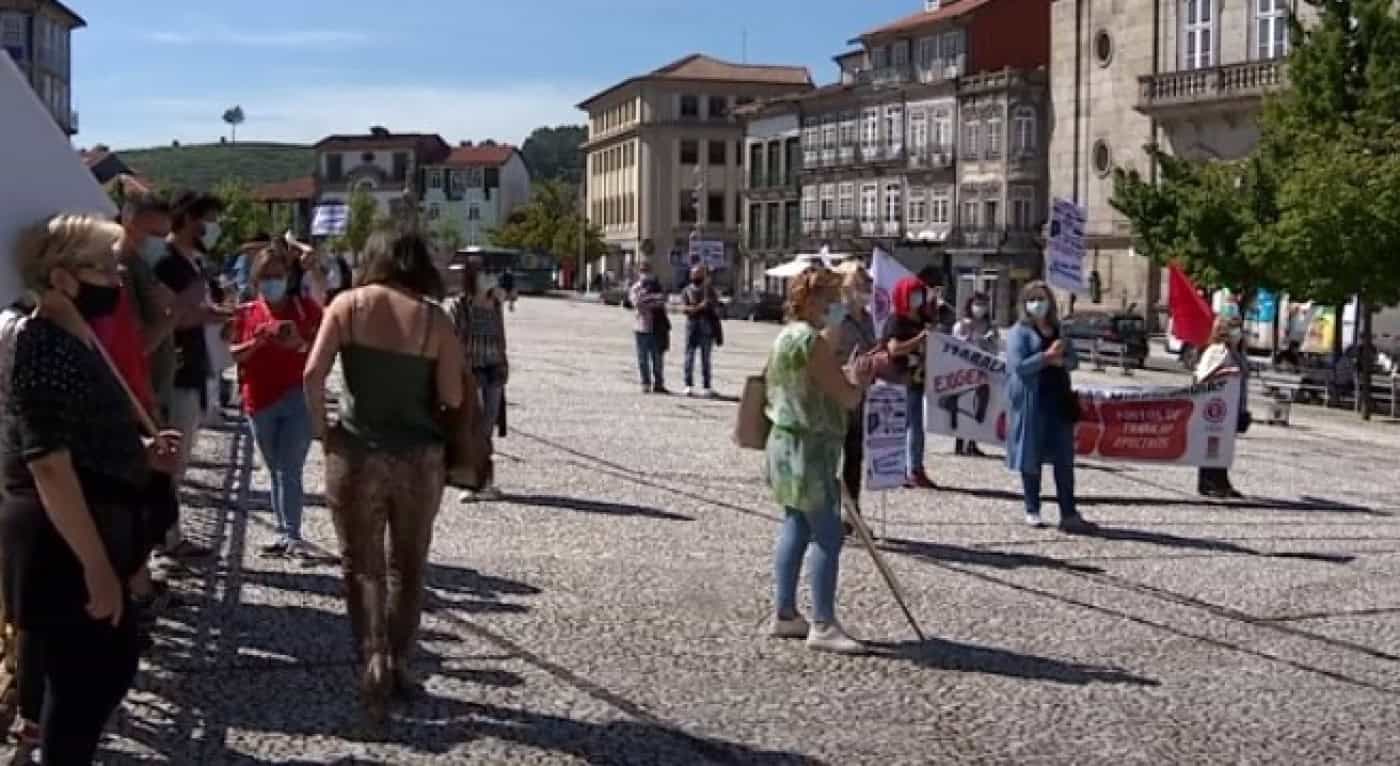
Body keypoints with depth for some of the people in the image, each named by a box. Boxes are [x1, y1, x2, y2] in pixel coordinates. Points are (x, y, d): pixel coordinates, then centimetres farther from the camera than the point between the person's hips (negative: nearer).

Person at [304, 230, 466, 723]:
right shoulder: (434, 320, -5)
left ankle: (373, 658, -7)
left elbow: (313, 374, -12)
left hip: (355, 453, -1)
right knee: (408, 566, 18)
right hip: (420, 457, 1)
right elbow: (452, 398, -7)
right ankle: (399, 663, 22)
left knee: (362, 564, 10)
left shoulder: (348, 305, -4)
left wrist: (320, 428, 1)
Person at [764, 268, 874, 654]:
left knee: (796, 528, 13)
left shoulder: (787, 335, 14)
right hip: (808, 446, -11)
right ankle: (823, 626, -5)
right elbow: (847, 397, -17)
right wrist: (865, 379, 2)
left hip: (788, 440, 11)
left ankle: (784, 615, 17)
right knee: (828, 536, -7)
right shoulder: (811, 340, -18)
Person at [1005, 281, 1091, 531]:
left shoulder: (1058, 331, 15)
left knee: (1064, 459, 1)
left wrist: (1061, 360, -9)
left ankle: (1068, 513, 2)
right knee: (1032, 457, 2)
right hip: (1031, 402, -5)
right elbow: (1019, 365, -14)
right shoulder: (1019, 332, -2)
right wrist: (1048, 356, -18)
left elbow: (1073, 361, 12)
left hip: (1059, 399, 5)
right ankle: (1032, 511, 13)